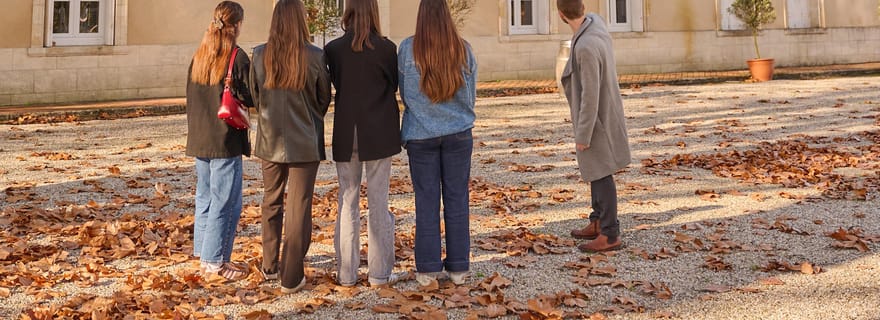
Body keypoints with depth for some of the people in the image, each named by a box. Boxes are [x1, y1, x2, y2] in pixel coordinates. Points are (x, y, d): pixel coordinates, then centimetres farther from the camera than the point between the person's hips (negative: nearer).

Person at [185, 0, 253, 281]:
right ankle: (215, 261, 3)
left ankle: (202, 251, 25)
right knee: (226, 202, 0)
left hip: (199, 140, 7)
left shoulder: (199, 56, 8)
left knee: (205, 197, 17)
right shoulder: (237, 57, -13)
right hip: (225, 141, -7)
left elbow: (191, 97, 14)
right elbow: (250, 98, -13)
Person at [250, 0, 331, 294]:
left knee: (271, 203, 19)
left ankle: (270, 267, 29)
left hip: (270, 141, 3)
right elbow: (324, 99, 1)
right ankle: (291, 277, 7)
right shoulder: (314, 56, -13)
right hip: (305, 143, -3)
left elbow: (255, 96, 7)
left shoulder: (260, 55, -7)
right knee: (299, 208, 4)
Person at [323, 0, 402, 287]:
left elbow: (335, 85, 6)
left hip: (346, 135, 2)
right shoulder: (386, 48, -8)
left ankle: (346, 273, 12)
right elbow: (394, 84, 4)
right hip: (379, 134, -1)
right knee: (379, 204, 5)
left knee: (347, 203, 9)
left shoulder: (333, 49, -4)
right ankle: (380, 272, 9)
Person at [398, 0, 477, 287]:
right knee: (457, 200, 8)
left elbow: (404, 94, 3)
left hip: (420, 135, -1)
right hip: (458, 134, 1)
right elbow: (471, 97, 5)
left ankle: (428, 269, 12)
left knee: (426, 202, 7)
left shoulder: (407, 49, -8)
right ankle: (458, 267, 14)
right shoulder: (463, 50, -4)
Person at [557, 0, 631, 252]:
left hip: (595, 118, -9)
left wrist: (582, 136, -20)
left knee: (600, 175, -1)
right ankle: (597, 224, 28)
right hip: (601, 113, 9)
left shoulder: (586, 48, -31)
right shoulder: (596, 21, -4)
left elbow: (590, 95, -27)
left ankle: (610, 235, 8)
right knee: (595, 171, 17)